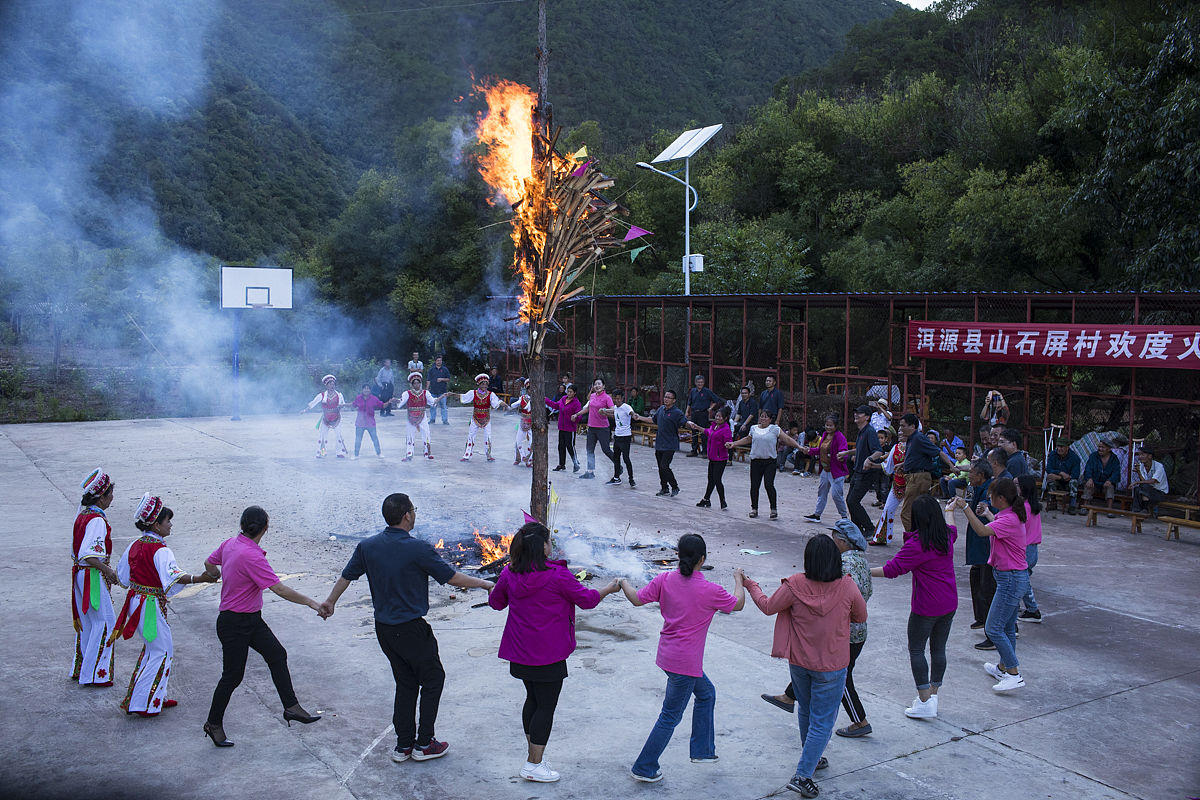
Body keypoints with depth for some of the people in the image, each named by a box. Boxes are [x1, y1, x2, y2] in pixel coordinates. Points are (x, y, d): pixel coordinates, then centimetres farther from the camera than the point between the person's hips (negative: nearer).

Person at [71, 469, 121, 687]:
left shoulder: (82, 515, 9)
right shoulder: (97, 520, -20)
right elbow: (88, 554, -30)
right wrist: (107, 570, -32)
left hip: (80, 573, 10)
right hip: (93, 577, -10)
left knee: (86, 621, 18)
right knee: (104, 622, -1)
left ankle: (80, 669, 28)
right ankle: (94, 674, 3)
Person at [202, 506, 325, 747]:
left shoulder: (230, 544, -2)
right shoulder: (251, 556, -29)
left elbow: (209, 564, 18)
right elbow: (280, 589, -29)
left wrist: (218, 576, 40)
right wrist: (311, 602, -22)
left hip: (252, 620, 9)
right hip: (234, 624, -9)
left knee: (277, 655, 4)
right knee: (232, 676, 4)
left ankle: (291, 707, 7)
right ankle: (214, 725, 21)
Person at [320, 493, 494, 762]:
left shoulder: (367, 546, -1)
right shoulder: (418, 549, -19)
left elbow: (346, 576, 13)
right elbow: (452, 578, -12)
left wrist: (330, 601, 31)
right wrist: (485, 584, 3)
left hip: (383, 628, 6)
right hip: (411, 629, -6)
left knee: (405, 684, 19)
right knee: (433, 679, 11)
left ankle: (403, 745, 22)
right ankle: (423, 744, 14)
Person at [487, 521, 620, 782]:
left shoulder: (510, 574, -2)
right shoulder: (557, 575, -19)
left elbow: (495, 602, 14)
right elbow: (587, 599, -8)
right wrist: (610, 589, 10)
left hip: (520, 652, 6)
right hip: (548, 654, -6)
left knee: (533, 699, 20)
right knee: (546, 705, 3)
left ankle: (534, 753, 31)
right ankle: (534, 764, 7)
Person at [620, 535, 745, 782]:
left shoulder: (665, 580, -7)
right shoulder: (710, 591, -18)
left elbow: (637, 599, -1)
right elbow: (738, 604, -1)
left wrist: (624, 583, 19)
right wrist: (739, 580, 17)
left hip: (668, 655, 7)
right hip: (686, 663, -7)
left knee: (706, 693, 27)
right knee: (670, 716, 7)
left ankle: (702, 750, 36)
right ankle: (644, 768, 16)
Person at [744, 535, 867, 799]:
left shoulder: (795, 585, -18)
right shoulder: (847, 587, -19)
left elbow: (768, 607, -4)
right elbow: (861, 617, -1)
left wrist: (751, 586, 12)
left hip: (798, 662, 3)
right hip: (830, 666, -3)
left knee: (805, 711, 25)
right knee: (822, 722, 7)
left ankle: (812, 758, 44)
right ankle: (802, 775, 2)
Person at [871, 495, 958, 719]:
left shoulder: (917, 544, -20)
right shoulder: (946, 536, 2)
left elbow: (892, 569, -20)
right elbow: (952, 528, 29)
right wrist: (949, 510, 49)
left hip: (926, 608, -7)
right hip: (949, 604, 7)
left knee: (916, 649, 4)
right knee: (938, 648, 15)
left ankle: (925, 702, 3)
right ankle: (933, 695, 23)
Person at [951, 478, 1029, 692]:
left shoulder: (1009, 519, -22)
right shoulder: (1011, 515, 9)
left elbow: (982, 530, -37)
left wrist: (966, 508, -35)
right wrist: (988, 514, 46)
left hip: (1011, 579, -10)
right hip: (1015, 578, 10)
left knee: (993, 629, -8)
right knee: (1007, 628, 20)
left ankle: (1015, 675, -4)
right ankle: (1004, 667, 32)